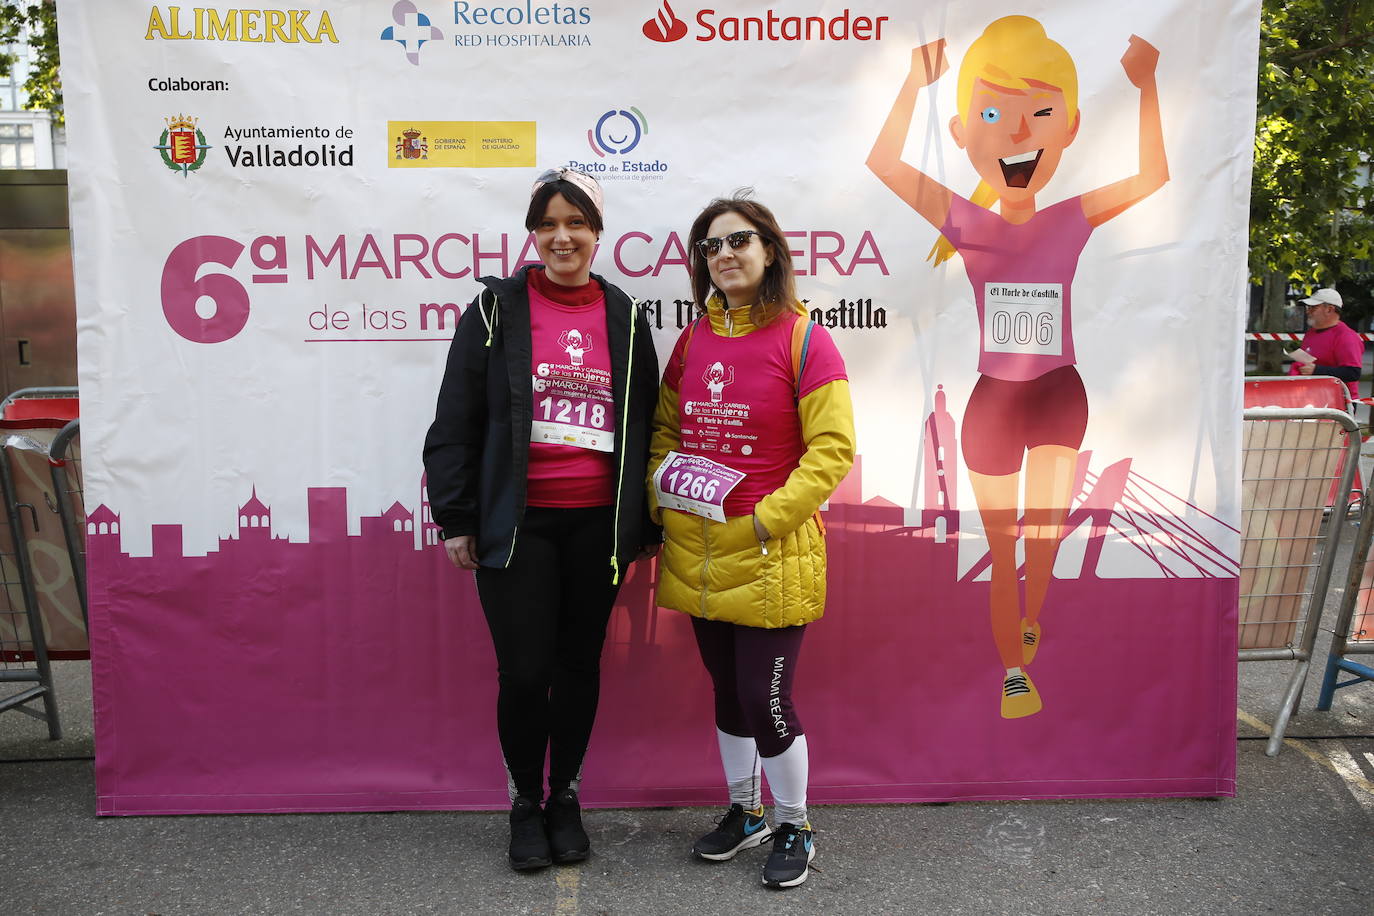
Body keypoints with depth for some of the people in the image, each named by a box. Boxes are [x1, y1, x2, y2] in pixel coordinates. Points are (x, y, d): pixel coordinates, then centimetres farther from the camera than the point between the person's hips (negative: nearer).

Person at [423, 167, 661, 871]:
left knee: (579, 664, 11)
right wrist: (455, 518, -3)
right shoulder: (496, 310, 1)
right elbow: (455, 423, 1)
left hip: (597, 523, 2)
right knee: (524, 671, -1)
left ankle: (566, 799, 30)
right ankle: (525, 803, 23)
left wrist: (646, 521, 10)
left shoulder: (624, 317, 8)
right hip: (517, 523, -2)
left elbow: (645, 423, 12)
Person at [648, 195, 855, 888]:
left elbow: (833, 447, -12)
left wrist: (766, 519, -17)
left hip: (771, 555, -5)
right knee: (726, 691, 17)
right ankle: (745, 812, 37)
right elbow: (664, 428, 17)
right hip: (698, 553, 6)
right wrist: (662, 491, 0)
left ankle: (794, 829, 23)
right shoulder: (693, 340, 8)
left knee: (766, 701, -1)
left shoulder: (801, 338, -9)